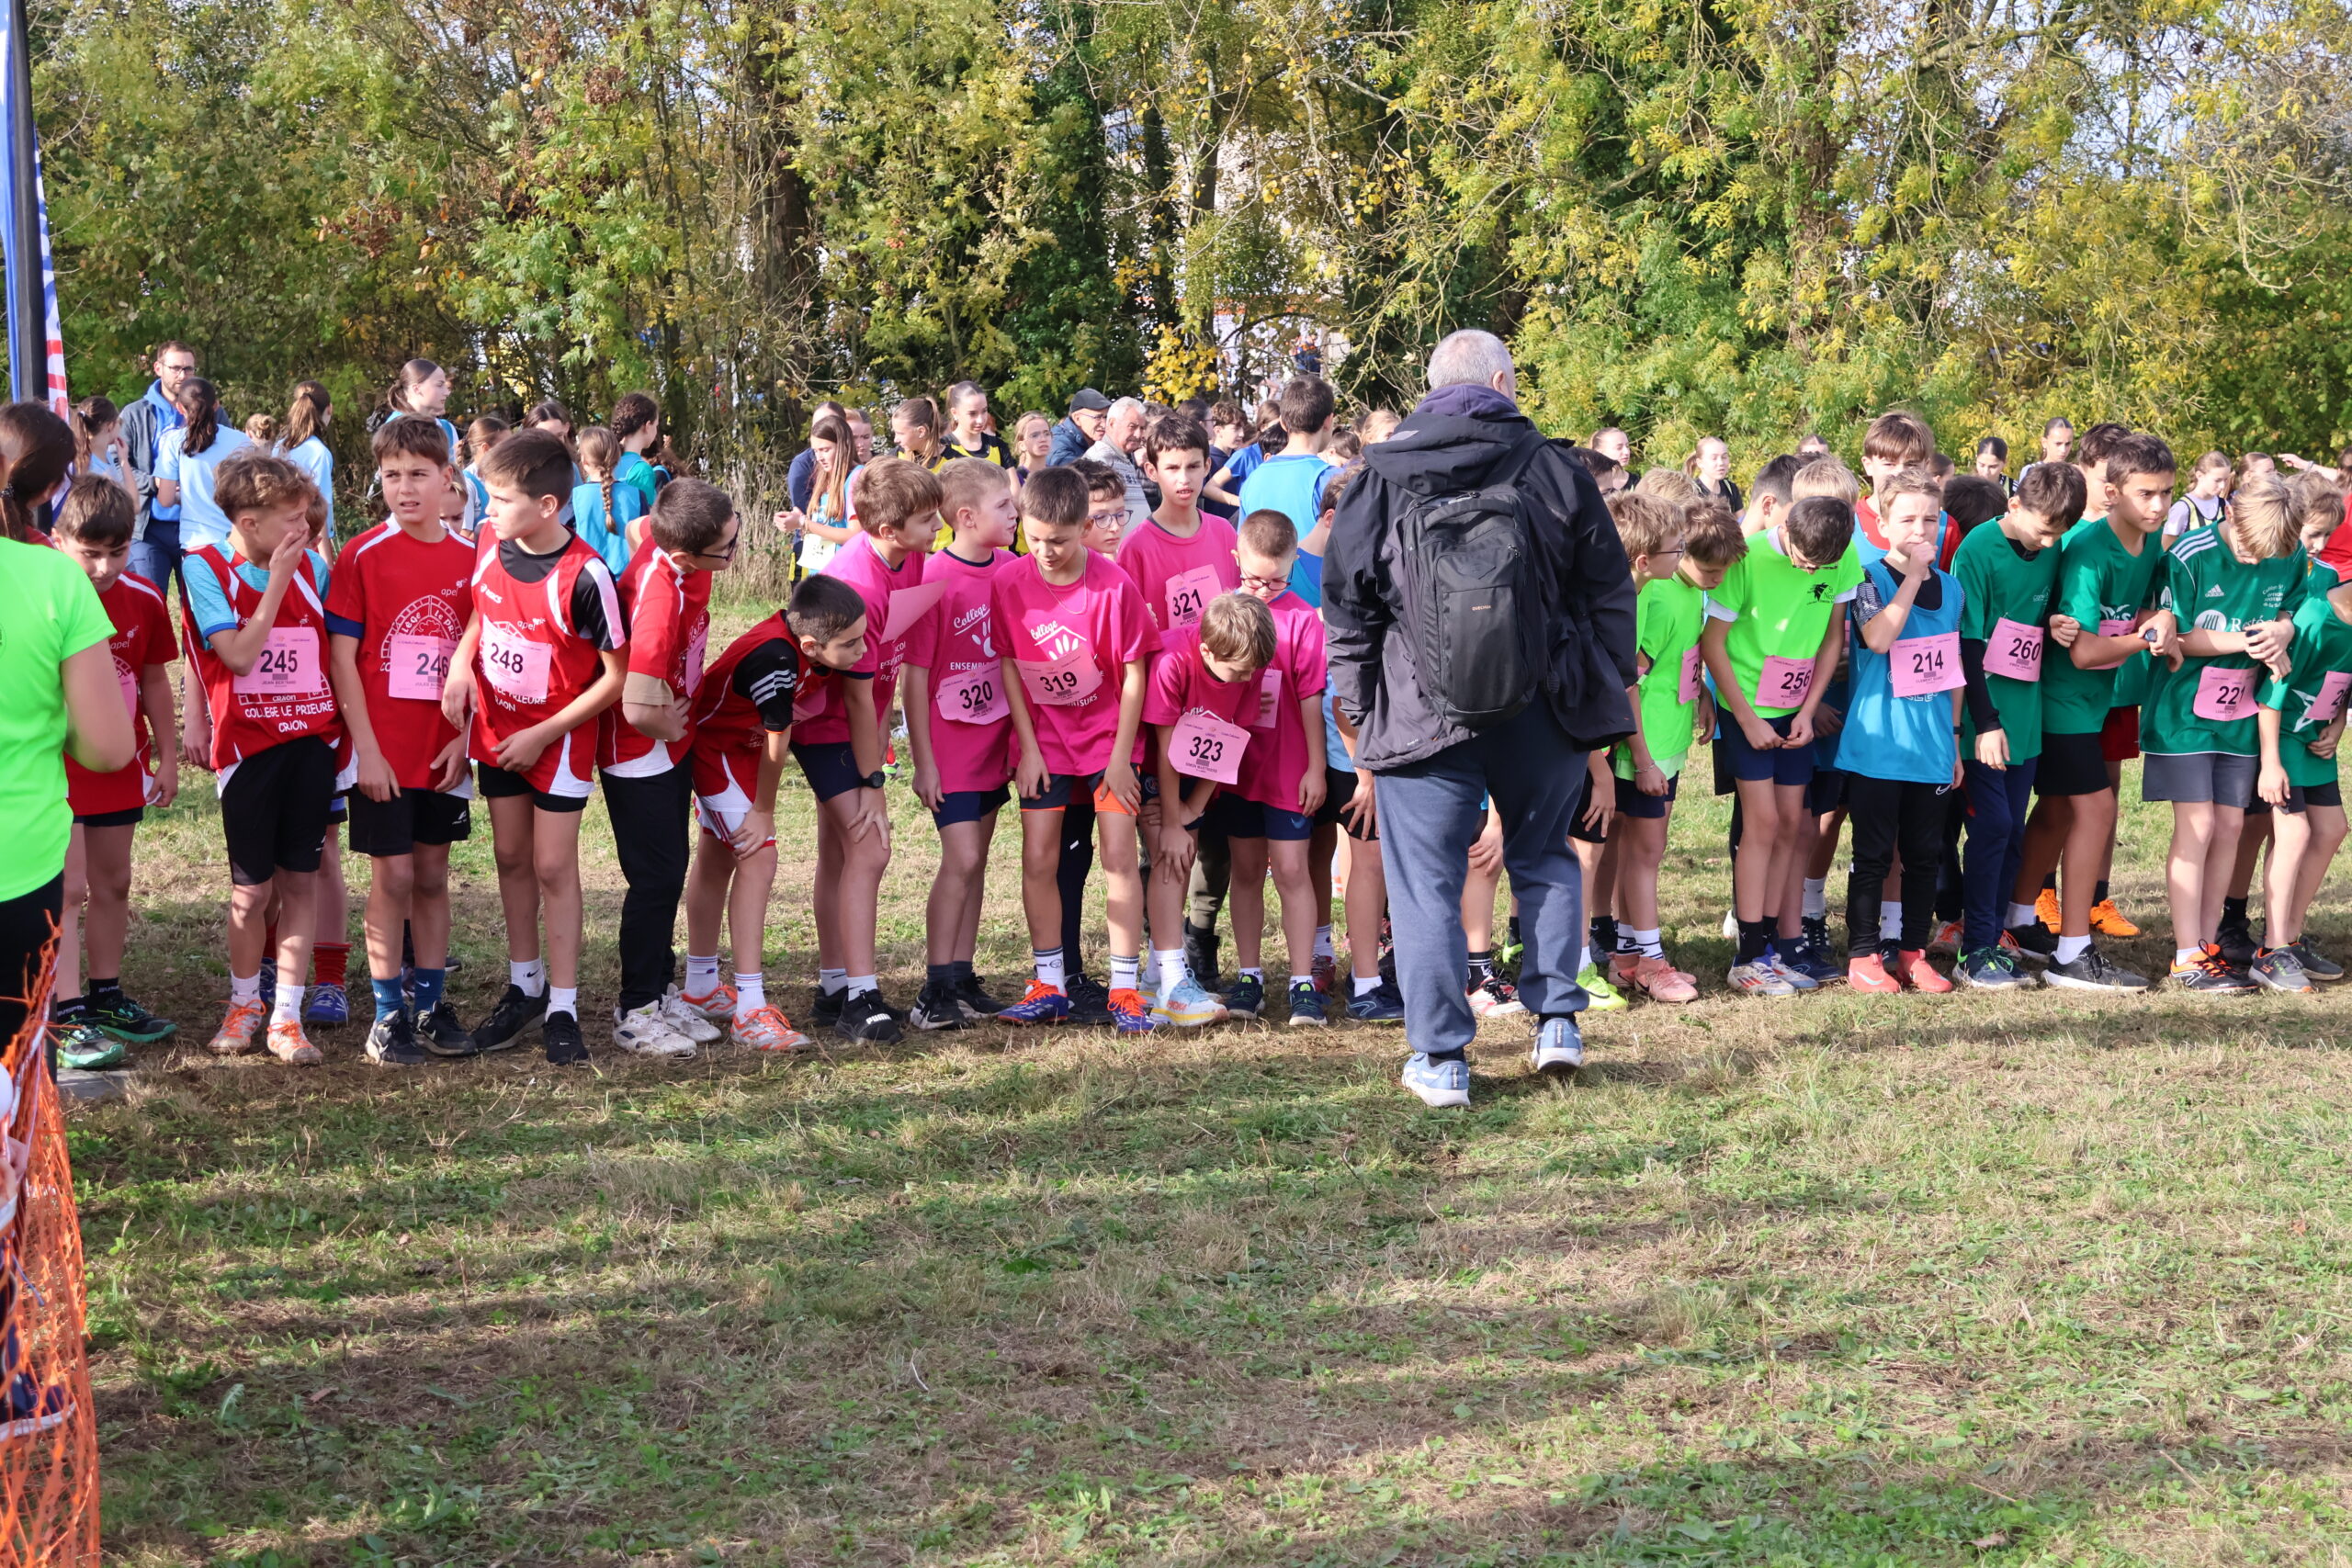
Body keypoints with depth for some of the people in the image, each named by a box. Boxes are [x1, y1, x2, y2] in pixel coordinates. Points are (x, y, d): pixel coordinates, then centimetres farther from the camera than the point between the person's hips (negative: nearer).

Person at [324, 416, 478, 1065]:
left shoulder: (470, 558, 3)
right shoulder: (363, 556, -6)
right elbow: (341, 656, -7)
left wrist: (462, 737, -2)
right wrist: (366, 747, -11)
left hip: (445, 750, 3)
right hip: (382, 751, -3)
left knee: (433, 874, 10)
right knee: (392, 875, 0)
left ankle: (430, 1004, 20)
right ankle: (389, 1015, 9)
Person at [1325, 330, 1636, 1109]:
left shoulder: (1379, 480, 1)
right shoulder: (1556, 470, 2)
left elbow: (1347, 602, 3)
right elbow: (1609, 588, 6)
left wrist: (1356, 702, 12)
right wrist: (1614, 681, 18)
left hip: (1423, 714, -2)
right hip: (1543, 708, 2)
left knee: (1426, 883, 3)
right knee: (1544, 857, 21)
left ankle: (1441, 1058, 3)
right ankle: (1557, 1020, 14)